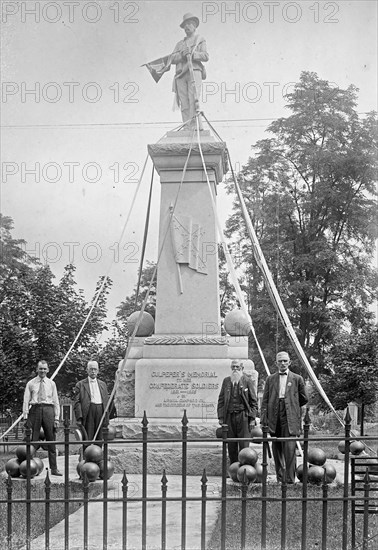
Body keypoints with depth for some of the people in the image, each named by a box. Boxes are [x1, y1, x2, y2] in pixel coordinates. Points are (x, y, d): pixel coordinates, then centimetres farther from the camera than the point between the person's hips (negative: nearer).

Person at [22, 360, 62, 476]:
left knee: (51, 440, 1)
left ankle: (54, 468, 4)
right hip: (35, 409, -1)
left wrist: (56, 418, 2)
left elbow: (56, 402, 10)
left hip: (48, 410, 1)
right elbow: (26, 401, 5)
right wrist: (26, 417, -3)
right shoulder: (31, 383, 8)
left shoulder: (51, 383, 11)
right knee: (33, 440, -1)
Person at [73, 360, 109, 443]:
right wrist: (79, 417, -12)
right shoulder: (80, 384, 5)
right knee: (87, 440, -6)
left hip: (100, 412, 4)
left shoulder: (103, 384, 18)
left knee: (99, 439, 5)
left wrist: (106, 419, 10)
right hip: (88, 413, -4)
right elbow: (77, 402, -2)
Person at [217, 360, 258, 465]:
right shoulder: (226, 381, 11)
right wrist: (220, 417, 5)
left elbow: (254, 401, 2)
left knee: (244, 445, -5)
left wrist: (252, 418, -4)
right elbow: (221, 400, 13)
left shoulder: (247, 381, 2)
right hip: (229, 416, 3)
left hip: (243, 416, -3)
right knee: (231, 446, 6)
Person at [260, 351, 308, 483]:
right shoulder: (270, 379, 12)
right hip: (274, 418, 3)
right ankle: (280, 479, 16)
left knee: (289, 449, -11)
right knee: (277, 450, 7)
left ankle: (290, 480, -8)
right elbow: (265, 400, 8)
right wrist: (263, 419, 0)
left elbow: (304, 399, 14)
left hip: (290, 419, -3)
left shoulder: (297, 379, 7)